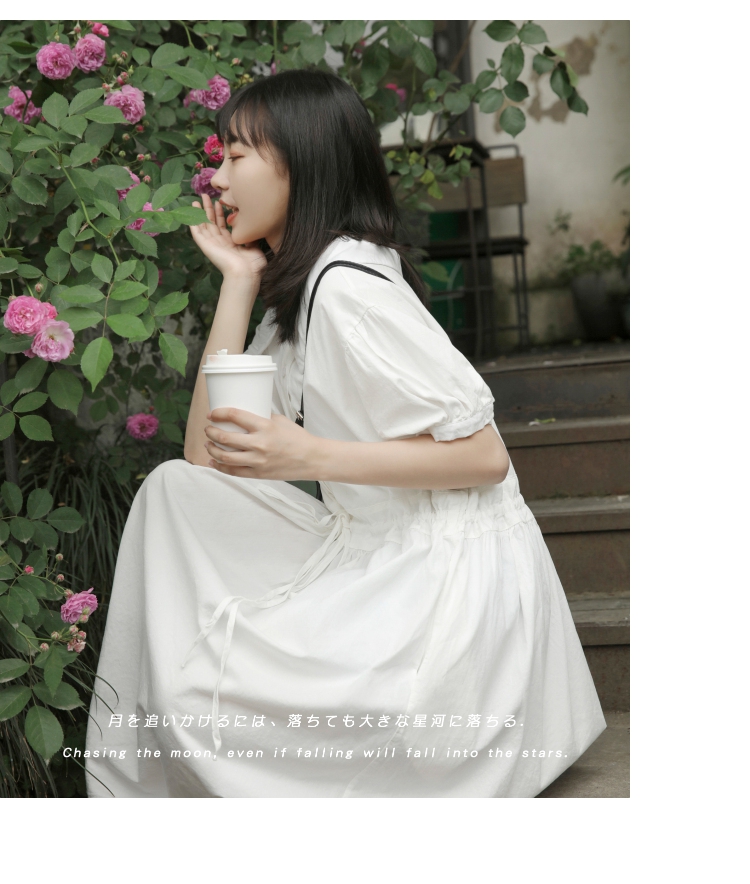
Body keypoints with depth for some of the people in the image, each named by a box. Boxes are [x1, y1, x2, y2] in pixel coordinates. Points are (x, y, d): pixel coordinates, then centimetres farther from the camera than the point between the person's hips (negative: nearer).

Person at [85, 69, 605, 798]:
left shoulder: (347, 285, -17)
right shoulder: (296, 287, 11)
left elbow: (485, 456, -19)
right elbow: (207, 456, 3)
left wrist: (307, 456, -24)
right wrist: (238, 280, 2)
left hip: (449, 578, -9)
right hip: (381, 559, 9)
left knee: (209, 691, -14)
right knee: (175, 489, 4)